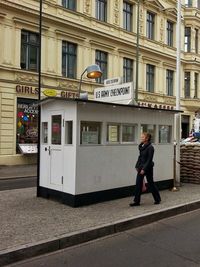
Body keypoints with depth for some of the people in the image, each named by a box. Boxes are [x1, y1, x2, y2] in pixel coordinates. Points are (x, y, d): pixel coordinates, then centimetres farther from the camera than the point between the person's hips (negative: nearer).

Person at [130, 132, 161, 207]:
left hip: (148, 168, -7)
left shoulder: (150, 147, -16)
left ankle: (157, 199, 24)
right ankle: (136, 201, 8)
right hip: (141, 167, 7)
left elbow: (149, 160, -18)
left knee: (150, 183, 5)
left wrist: (144, 169, -20)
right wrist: (137, 166, 9)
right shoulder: (141, 146, 7)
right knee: (138, 184, 3)